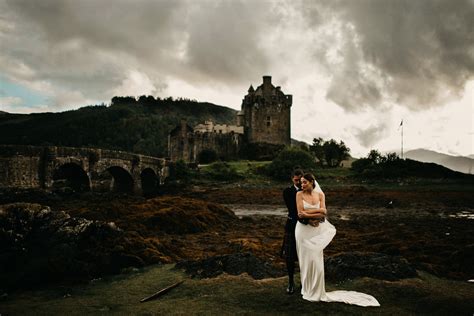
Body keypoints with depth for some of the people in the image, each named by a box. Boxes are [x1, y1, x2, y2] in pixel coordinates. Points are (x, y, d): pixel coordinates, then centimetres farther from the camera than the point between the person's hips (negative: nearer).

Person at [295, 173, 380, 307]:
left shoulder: (320, 194, 3)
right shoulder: (300, 194, -5)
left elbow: (323, 213, -8)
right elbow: (300, 214, -14)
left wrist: (308, 212, -15)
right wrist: (317, 213, -14)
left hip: (316, 230, 2)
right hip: (303, 230, -2)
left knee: (316, 260, 3)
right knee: (305, 260, 6)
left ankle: (316, 291, 18)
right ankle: (307, 289, 23)